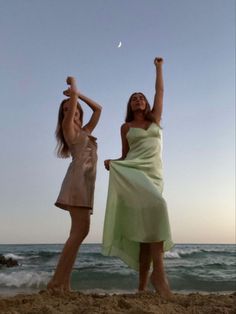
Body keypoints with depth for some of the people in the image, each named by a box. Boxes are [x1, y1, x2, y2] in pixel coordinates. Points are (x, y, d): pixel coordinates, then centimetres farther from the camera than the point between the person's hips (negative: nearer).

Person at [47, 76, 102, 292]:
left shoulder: (85, 130, 28)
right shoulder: (68, 127, 7)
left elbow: (98, 109, 35)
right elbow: (73, 94, -2)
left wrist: (79, 94, 30)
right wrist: (73, 85, 19)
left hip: (86, 181, 8)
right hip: (78, 178, -8)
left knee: (78, 232, 1)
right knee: (81, 230, -17)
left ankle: (64, 283, 1)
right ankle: (57, 281, -16)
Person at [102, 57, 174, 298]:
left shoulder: (155, 119, 22)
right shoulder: (126, 127, 17)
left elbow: (160, 91, 23)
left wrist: (159, 67, 30)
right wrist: (112, 162, -2)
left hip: (155, 174, 3)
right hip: (133, 171, -3)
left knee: (146, 225, -4)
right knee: (156, 207, -31)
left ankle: (143, 284, -3)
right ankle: (158, 270, -30)